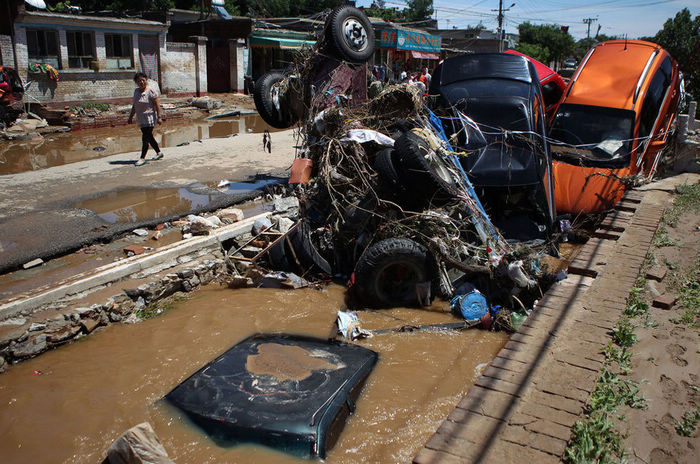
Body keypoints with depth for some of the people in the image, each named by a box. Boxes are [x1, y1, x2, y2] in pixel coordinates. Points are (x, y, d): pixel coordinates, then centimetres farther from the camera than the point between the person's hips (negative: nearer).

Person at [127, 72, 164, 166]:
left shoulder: (150, 90, -10)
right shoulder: (136, 91, 10)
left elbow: (157, 104, -11)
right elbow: (134, 105, 18)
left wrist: (159, 117, -16)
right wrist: (131, 116, 18)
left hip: (150, 118, -7)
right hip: (140, 119, 7)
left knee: (145, 138, -10)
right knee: (149, 137, 13)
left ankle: (142, 158, -8)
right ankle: (159, 152, 28)